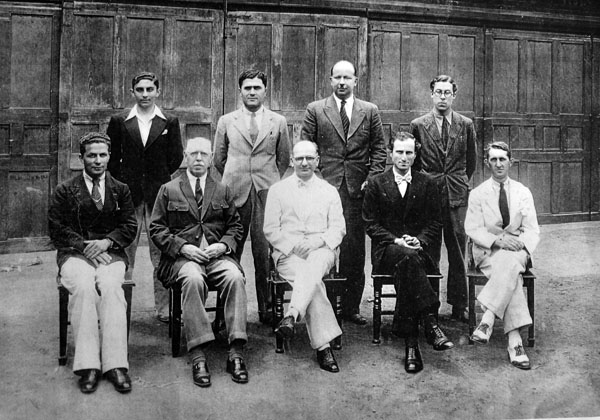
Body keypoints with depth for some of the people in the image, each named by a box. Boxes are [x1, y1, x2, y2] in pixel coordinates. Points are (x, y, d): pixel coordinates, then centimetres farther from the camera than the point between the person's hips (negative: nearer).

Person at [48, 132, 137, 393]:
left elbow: (129, 227, 8)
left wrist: (106, 242, -10)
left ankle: (115, 364, -34)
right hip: (75, 253, 0)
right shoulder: (65, 191, 11)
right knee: (83, 287, -33)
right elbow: (57, 229, 3)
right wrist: (85, 246, -12)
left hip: (110, 253, 1)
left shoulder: (120, 190, 16)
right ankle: (88, 365, -32)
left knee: (110, 286, -32)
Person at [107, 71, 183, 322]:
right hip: (128, 193, 0)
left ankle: (163, 308, 9)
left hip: (159, 193, 0)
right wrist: (122, 180, 3)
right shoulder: (119, 122, 7)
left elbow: (176, 157, 9)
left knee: (161, 251, 1)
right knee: (125, 250, 3)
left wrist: (161, 177, 4)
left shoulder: (169, 123, 7)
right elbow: (111, 157, 10)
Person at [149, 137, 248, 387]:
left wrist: (222, 245, -4)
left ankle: (236, 353, -29)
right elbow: (157, 228, 6)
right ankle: (197, 355, -34)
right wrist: (183, 247, -9)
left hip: (217, 254, 2)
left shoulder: (222, 191, 21)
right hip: (182, 256, -2)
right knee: (193, 279, -36)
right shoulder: (168, 190, 13)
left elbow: (235, 226, 18)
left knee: (235, 277, -30)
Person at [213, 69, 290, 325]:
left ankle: (267, 309, 6)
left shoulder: (278, 122, 11)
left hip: (267, 193, 0)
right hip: (235, 192, 1)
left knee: (265, 251, -4)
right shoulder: (226, 122, 12)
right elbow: (218, 159, 17)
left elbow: (284, 160, 17)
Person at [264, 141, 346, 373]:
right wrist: (294, 245, -10)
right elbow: (271, 230, 7)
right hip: (287, 253, -1)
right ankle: (323, 345, -33)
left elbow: (338, 228, 10)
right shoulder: (277, 190, 15)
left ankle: (291, 316, -53)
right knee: (314, 281, -31)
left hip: (321, 251, 1)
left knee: (313, 267, -38)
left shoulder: (329, 191, 19)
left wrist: (319, 241, -11)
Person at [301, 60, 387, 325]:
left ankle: (352, 306, 14)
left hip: (357, 188, 1)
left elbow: (379, 149, 11)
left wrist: (371, 179, -1)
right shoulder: (315, 110, 7)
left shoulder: (370, 111, 11)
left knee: (355, 248, 3)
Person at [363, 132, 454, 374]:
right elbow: (371, 224, 3)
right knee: (407, 258, -37)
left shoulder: (427, 185, 13)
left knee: (405, 272, -35)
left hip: (419, 248, 1)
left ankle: (411, 341, -34)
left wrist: (420, 241, -10)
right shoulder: (377, 184, 9)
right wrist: (396, 240, -11)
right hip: (385, 251, -1)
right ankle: (430, 322, -39)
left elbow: (435, 223, 10)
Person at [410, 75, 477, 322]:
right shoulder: (418, 125, 5)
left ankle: (459, 306, 12)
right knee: (428, 251, 0)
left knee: (458, 251, 4)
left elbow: (471, 160, 17)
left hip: (457, 193, 1)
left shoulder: (466, 125, 9)